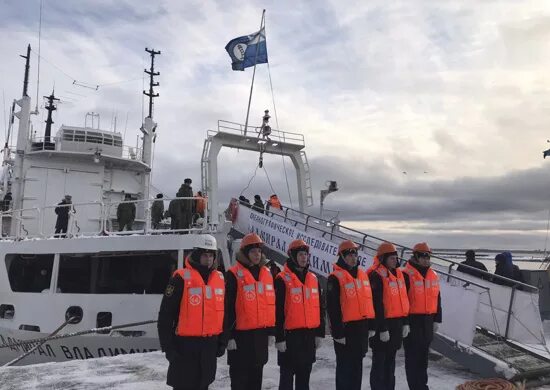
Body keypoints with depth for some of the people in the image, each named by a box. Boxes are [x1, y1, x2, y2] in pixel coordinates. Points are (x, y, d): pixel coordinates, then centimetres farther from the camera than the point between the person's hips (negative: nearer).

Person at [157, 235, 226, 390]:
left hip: (210, 344, 6)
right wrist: (167, 345, -12)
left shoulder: (220, 278, 7)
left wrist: (222, 341, 14)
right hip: (186, 344, -5)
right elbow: (166, 314, -10)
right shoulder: (182, 278, -11)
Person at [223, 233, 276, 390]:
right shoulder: (234, 275, -10)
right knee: (240, 376, 3)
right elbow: (228, 308, -12)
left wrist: (271, 330, 14)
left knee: (256, 374, 16)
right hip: (241, 334, -6)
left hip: (261, 333, 6)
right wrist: (228, 336, -14)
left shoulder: (266, 273, 9)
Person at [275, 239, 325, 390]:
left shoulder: (313, 279, 10)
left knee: (304, 374, 16)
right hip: (290, 335, -6)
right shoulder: (282, 280, -9)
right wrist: (279, 337, -13)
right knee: (287, 374, 3)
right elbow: (278, 311, -11)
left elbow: (319, 308, 14)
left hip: (310, 334, 6)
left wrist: (320, 332, 11)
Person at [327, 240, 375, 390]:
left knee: (357, 365, 17)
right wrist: (338, 332, -16)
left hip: (362, 327, 7)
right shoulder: (335, 278, -13)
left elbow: (368, 301, 16)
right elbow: (333, 308, -15)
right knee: (345, 366, 3)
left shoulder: (362, 274, 10)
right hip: (345, 328, -7)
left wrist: (370, 325, 14)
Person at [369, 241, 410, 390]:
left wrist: (405, 322, 14)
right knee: (380, 361, 2)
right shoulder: (376, 276, -15)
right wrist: (382, 329, -19)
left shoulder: (398, 274, 12)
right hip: (383, 324, -8)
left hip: (397, 324, 8)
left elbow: (403, 300, 17)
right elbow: (377, 305, -18)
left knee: (390, 360, 18)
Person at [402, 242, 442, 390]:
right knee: (413, 354, 0)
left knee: (424, 353, 16)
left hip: (428, 320, 7)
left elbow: (437, 299, 17)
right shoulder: (407, 275, -12)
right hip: (412, 320, -7)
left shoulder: (433, 275, 11)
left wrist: (437, 319, 15)